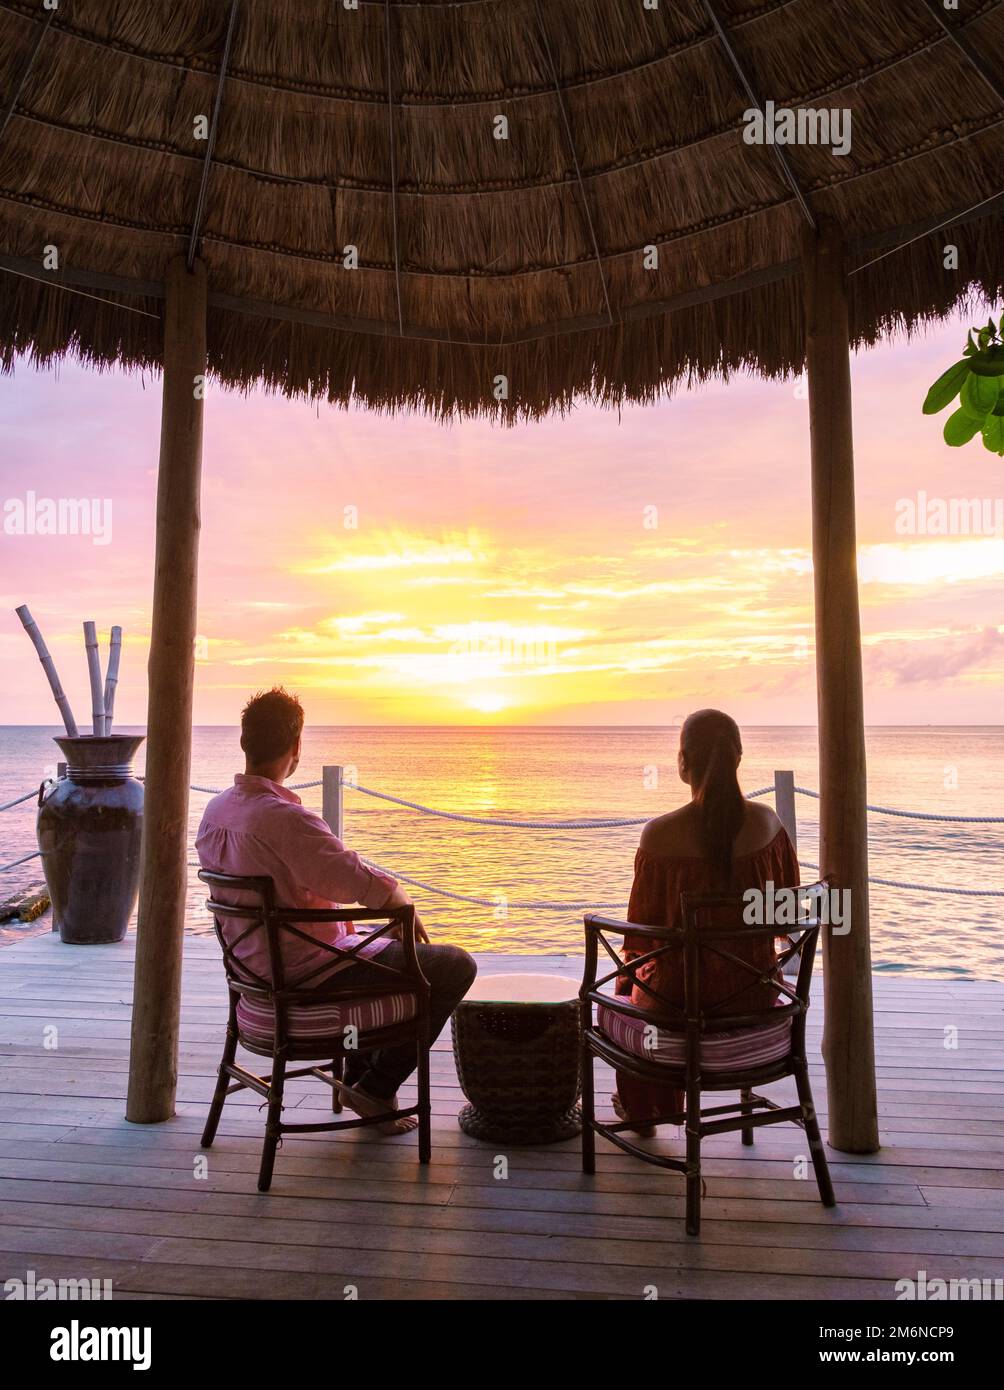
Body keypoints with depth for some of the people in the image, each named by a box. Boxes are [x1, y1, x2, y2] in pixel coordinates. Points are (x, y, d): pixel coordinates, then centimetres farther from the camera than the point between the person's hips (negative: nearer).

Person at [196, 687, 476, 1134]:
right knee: (455, 966, -2)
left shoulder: (215, 810, 0)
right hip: (308, 971, -9)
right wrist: (407, 907, -6)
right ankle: (376, 1086, 7)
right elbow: (372, 885, -28)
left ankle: (358, 1072, 35)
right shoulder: (286, 818, -29)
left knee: (386, 945, 34)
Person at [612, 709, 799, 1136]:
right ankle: (664, 1102, 53)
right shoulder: (767, 822, -9)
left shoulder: (660, 834, -22)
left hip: (686, 998, -4)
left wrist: (636, 953, 11)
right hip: (756, 992, 4)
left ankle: (639, 1109, 48)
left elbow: (643, 929, -11)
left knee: (628, 984, 31)